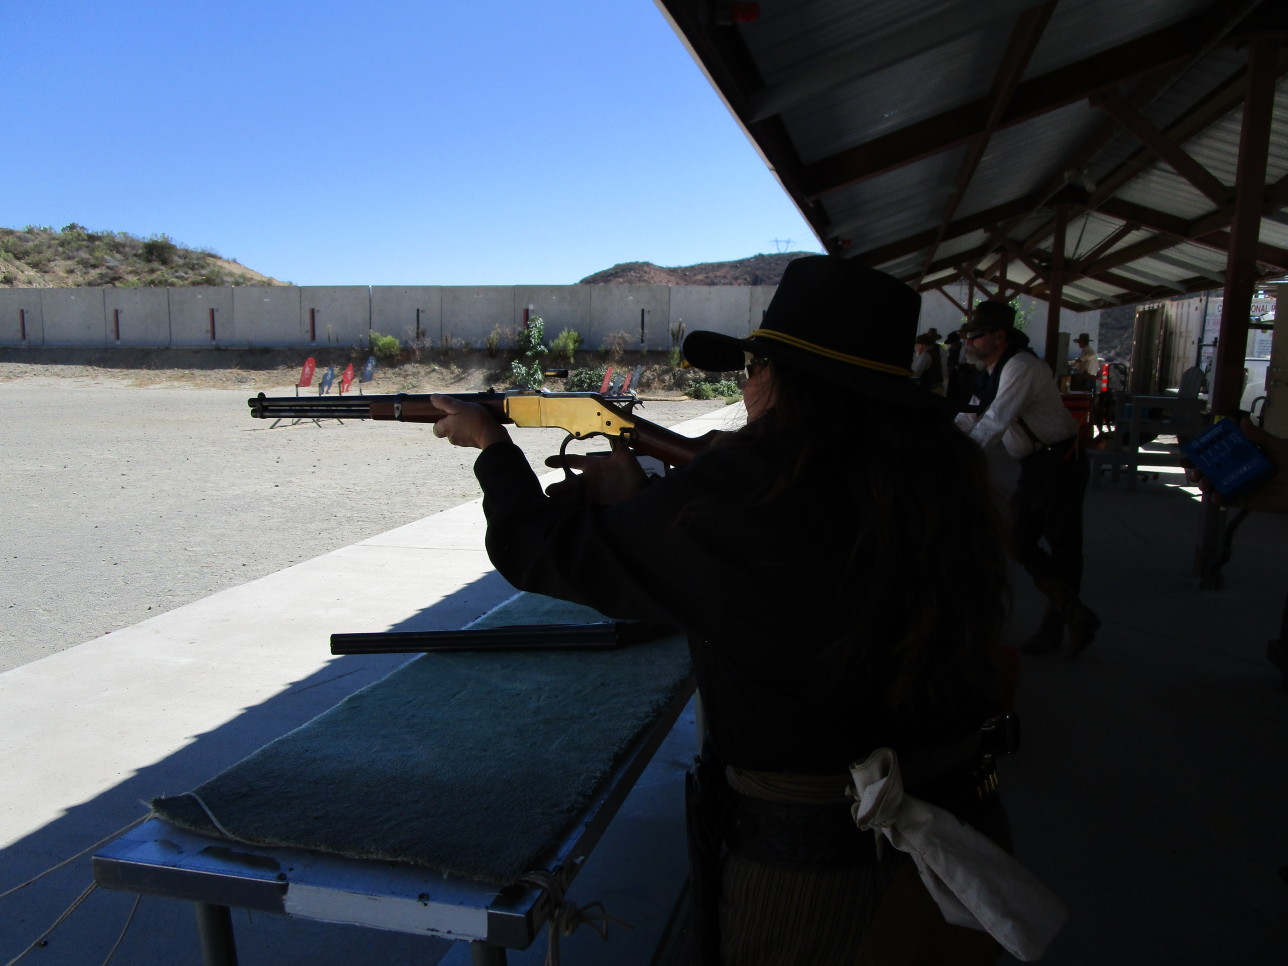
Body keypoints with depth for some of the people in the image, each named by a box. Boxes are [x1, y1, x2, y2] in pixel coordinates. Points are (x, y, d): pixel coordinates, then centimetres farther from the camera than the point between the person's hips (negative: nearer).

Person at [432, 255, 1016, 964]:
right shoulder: (943, 476, -6)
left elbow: (547, 552, -12)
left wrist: (493, 445, 5)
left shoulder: (748, 490, -26)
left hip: (811, 874, -6)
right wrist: (641, 499, 12)